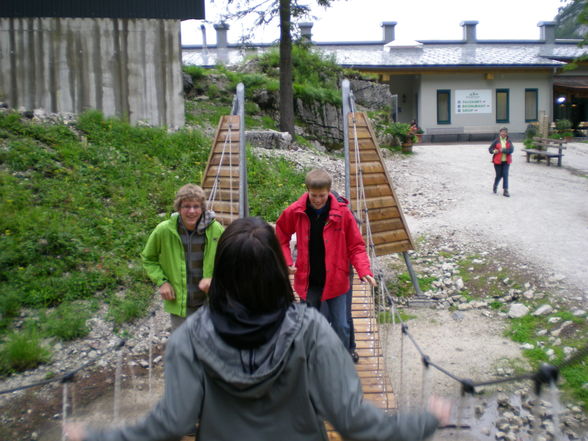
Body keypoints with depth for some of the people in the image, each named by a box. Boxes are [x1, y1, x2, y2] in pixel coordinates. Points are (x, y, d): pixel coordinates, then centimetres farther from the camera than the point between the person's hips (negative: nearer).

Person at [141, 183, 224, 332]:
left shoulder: (215, 229, -13)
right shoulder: (164, 230, -14)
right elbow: (148, 258, 3)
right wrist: (161, 281, -10)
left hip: (209, 302, 1)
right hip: (179, 302, -1)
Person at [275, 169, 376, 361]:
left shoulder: (342, 213, -14)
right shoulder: (295, 212, -10)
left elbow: (356, 246, -7)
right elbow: (281, 236, 9)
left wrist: (364, 271, -21)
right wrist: (287, 261, -1)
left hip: (335, 280, -1)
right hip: (308, 281, 1)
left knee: (341, 326, 7)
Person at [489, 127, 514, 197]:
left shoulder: (509, 141, 3)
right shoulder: (496, 141, -1)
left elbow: (511, 150, -10)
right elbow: (490, 149, 2)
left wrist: (503, 150, -17)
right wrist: (494, 151, -18)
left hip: (506, 161, 1)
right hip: (498, 161, -1)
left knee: (505, 175, -4)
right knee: (499, 175, 4)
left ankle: (505, 191, -1)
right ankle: (495, 186, 34)